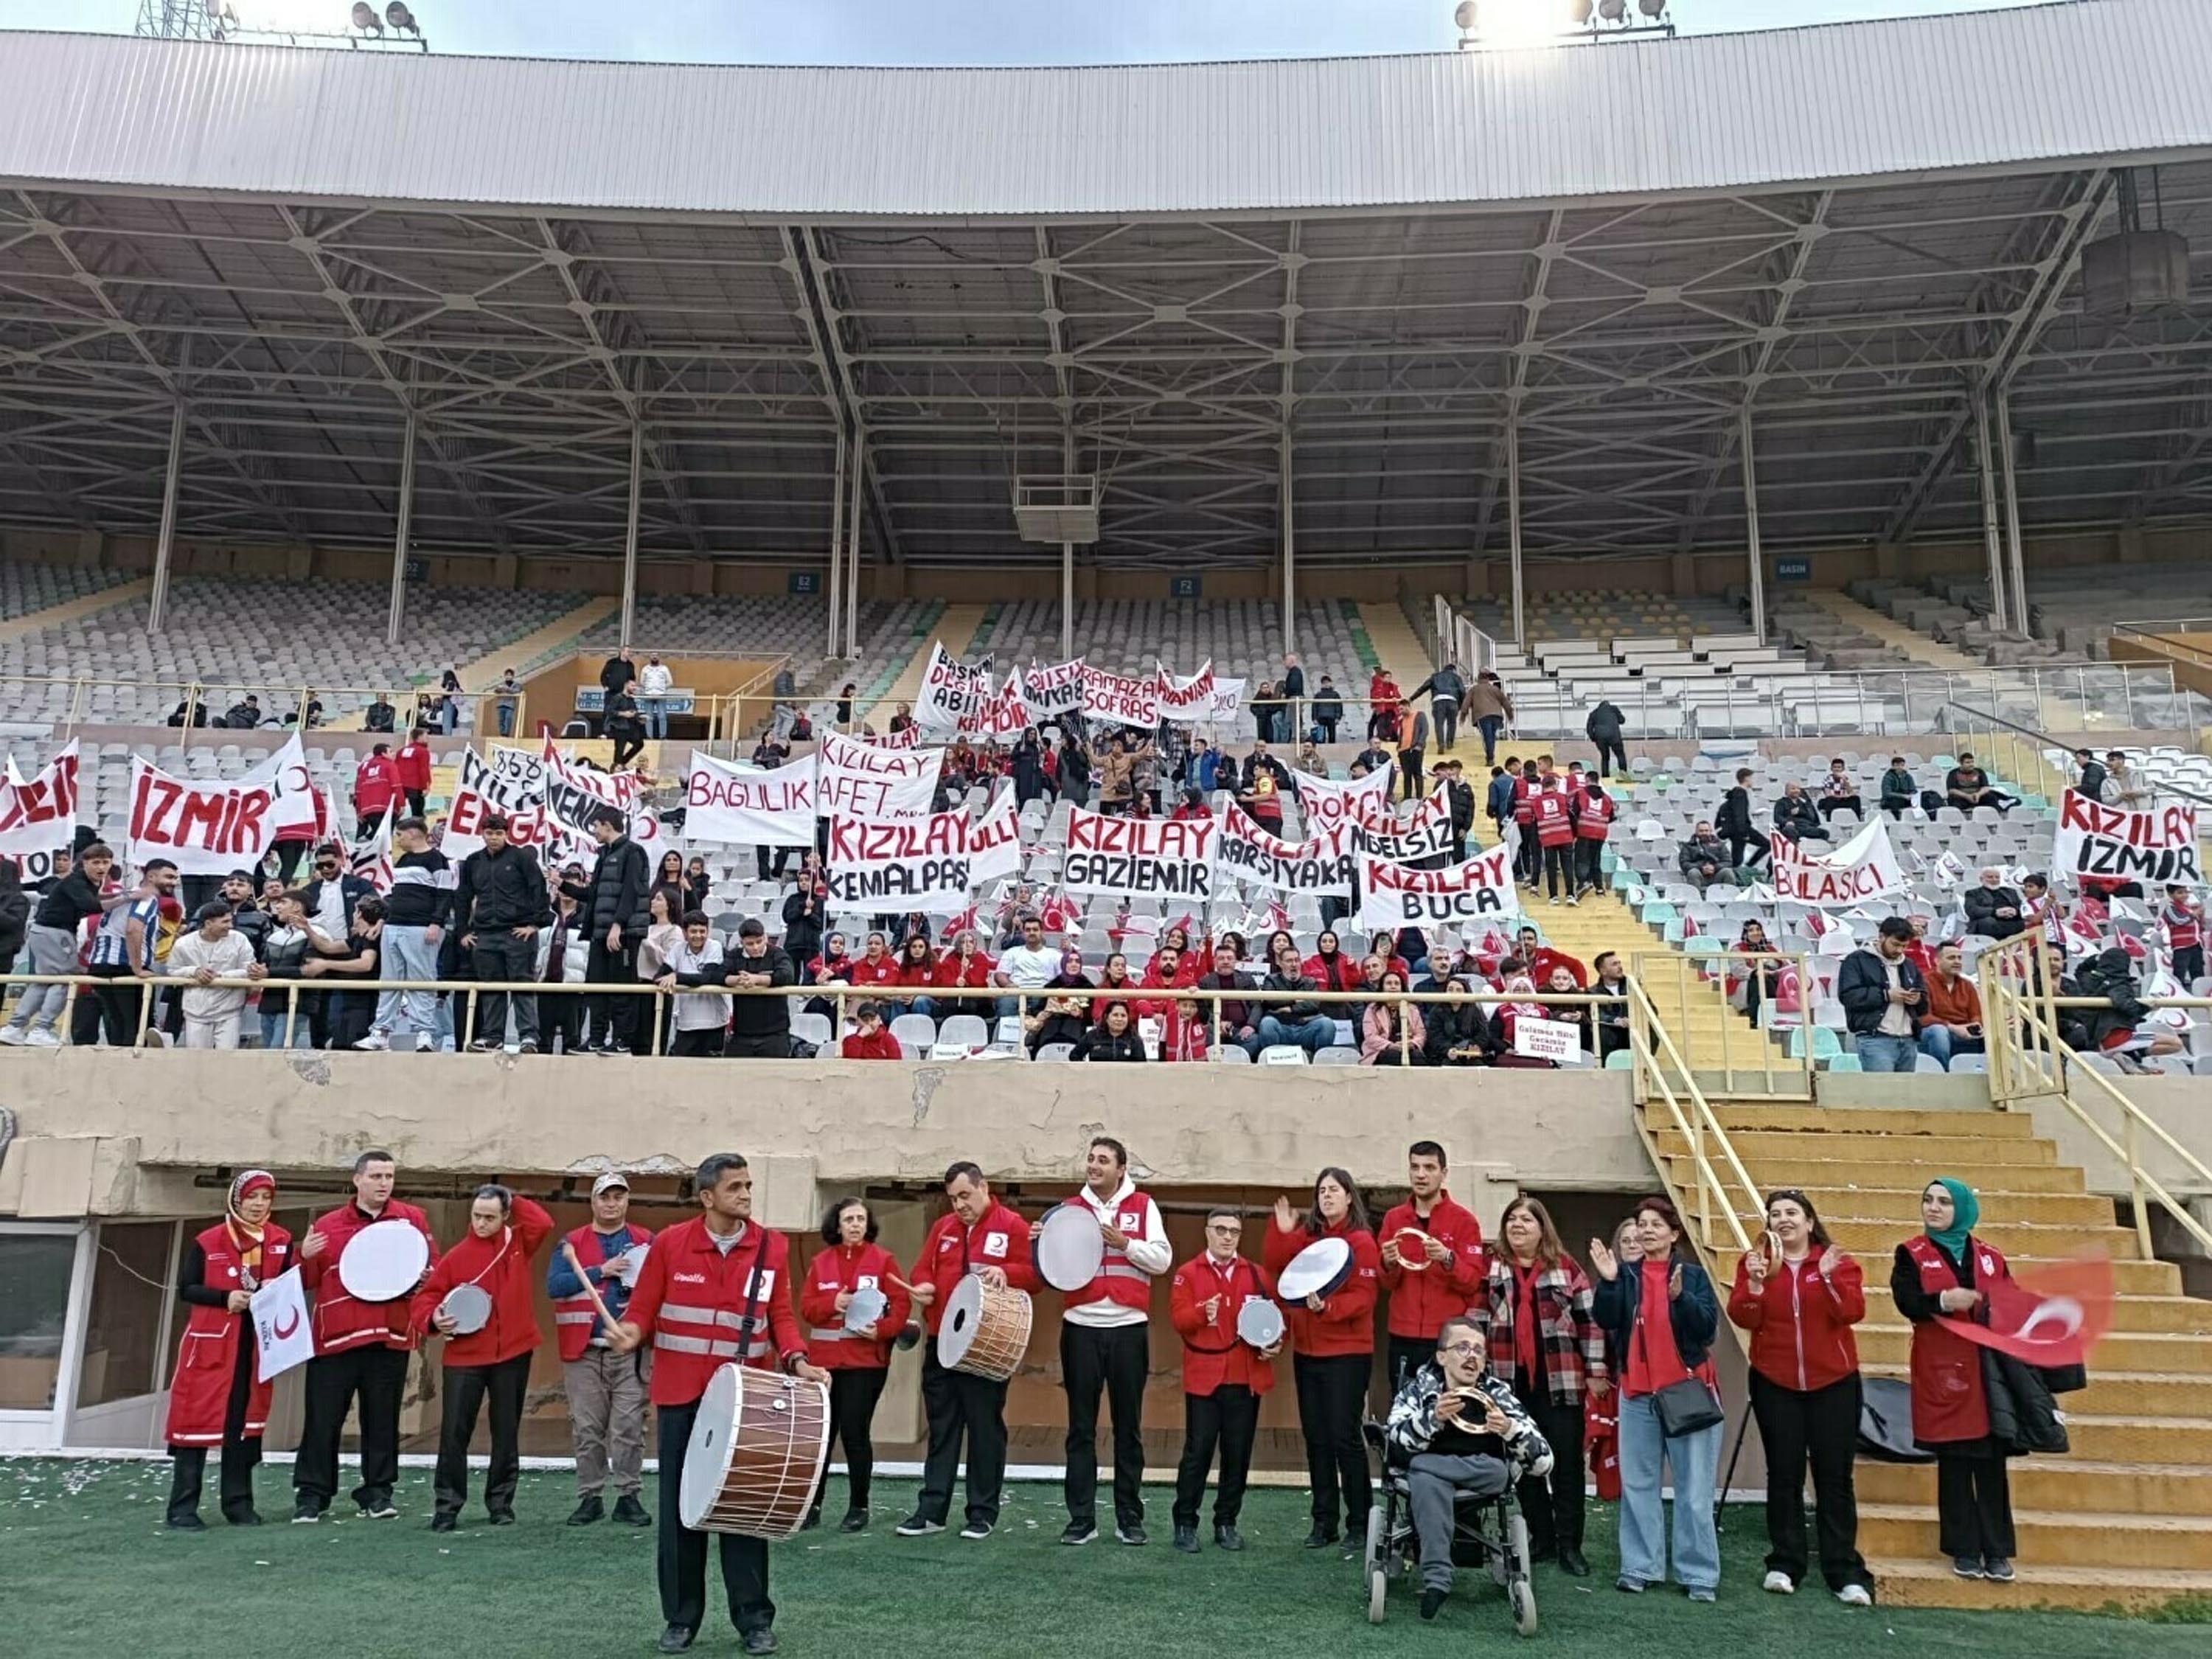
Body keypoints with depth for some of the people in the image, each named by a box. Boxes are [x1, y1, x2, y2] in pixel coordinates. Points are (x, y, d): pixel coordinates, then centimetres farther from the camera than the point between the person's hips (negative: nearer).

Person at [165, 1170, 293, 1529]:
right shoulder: (206, 1242, -2)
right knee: (198, 1417, -3)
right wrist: (225, 1297, -16)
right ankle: (183, 1507, 3)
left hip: (258, 1345, 3)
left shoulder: (282, 1241, 7)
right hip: (211, 1342, -3)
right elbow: (185, 1289, -3)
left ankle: (238, 1502, 15)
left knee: (246, 1420, 7)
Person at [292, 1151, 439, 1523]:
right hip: (336, 1338, -1)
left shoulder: (412, 1220, 8)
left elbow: (434, 1271, 10)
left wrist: (422, 1277, -11)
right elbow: (306, 1282, 7)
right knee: (322, 1419, 2)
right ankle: (311, 1495, 12)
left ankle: (377, 1493, 16)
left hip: (391, 1338, 1)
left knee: (382, 1420, 7)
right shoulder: (328, 1225, 6)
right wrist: (305, 1257, -12)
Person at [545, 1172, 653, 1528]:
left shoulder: (645, 1242, 8)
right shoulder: (571, 1243, 7)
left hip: (630, 1350, 0)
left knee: (629, 1428, -2)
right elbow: (553, 1285, -7)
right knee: (587, 1429, 4)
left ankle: (628, 1496, 7)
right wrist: (601, 1271, -14)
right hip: (583, 1351, 0)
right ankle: (591, 1498, 15)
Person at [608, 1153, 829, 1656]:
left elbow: (781, 1316, 4)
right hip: (681, 1393, 0)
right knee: (680, 1505, 7)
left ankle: (754, 1618, 13)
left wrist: (796, 1360, -11)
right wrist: (628, 1334, -21)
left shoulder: (773, 1247, -1)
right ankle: (681, 1618, 21)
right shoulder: (669, 1243, -4)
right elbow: (642, 1309, 0)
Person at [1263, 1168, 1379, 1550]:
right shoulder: (1306, 1235, 9)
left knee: (1344, 1436, -4)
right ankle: (1324, 1522, 19)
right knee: (1316, 1437, 10)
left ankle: (1360, 1524, 9)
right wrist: (1282, 1230, -11)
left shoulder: (1361, 1240, -8)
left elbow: (1364, 1296, -14)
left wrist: (1328, 1307, -27)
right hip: (1307, 1350, 6)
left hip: (1347, 1352, -6)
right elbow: (1274, 1266, 1)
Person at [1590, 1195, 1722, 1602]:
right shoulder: (1626, 1276, 7)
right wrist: (1608, 1282, -19)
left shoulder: (1694, 1275, 2)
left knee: (1694, 1487, -1)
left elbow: (1708, 1327, -10)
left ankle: (1699, 1574, 5)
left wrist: (1680, 1297, -24)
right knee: (1637, 1483, 6)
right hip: (1637, 1393, 2)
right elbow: (1605, 1320, -6)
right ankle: (1639, 1567, 13)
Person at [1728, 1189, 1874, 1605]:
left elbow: (1853, 1312, -13)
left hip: (1833, 1383, -1)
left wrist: (1829, 1276, -25)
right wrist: (1755, 1283, -22)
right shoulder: (1754, 1261, 3)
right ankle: (1784, 1564, 14)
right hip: (1775, 1384, 1)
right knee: (1784, 1475, 6)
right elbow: (1743, 1318, -7)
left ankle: (1845, 1572, 8)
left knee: (1835, 1477, 2)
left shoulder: (1837, 1262, 1)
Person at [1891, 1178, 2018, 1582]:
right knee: (1953, 1462, 3)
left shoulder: (1989, 1256, 11)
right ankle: (1964, 1550, 13)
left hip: (1988, 1368, 2)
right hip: (1941, 1368, -2)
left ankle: (1997, 1550, 13)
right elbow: (1906, 1300, -10)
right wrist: (1943, 1300, -27)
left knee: (1991, 1461, 3)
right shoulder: (1912, 1254, 2)